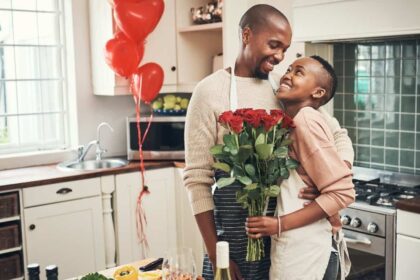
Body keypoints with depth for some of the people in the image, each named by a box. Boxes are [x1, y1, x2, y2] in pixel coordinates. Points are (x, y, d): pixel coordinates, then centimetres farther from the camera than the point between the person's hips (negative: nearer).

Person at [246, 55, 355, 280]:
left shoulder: (305, 119, -17)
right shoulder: (290, 121, 6)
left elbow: (342, 192, -19)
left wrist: (280, 225, -19)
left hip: (300, 244, -7)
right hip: (299, 242, 7)